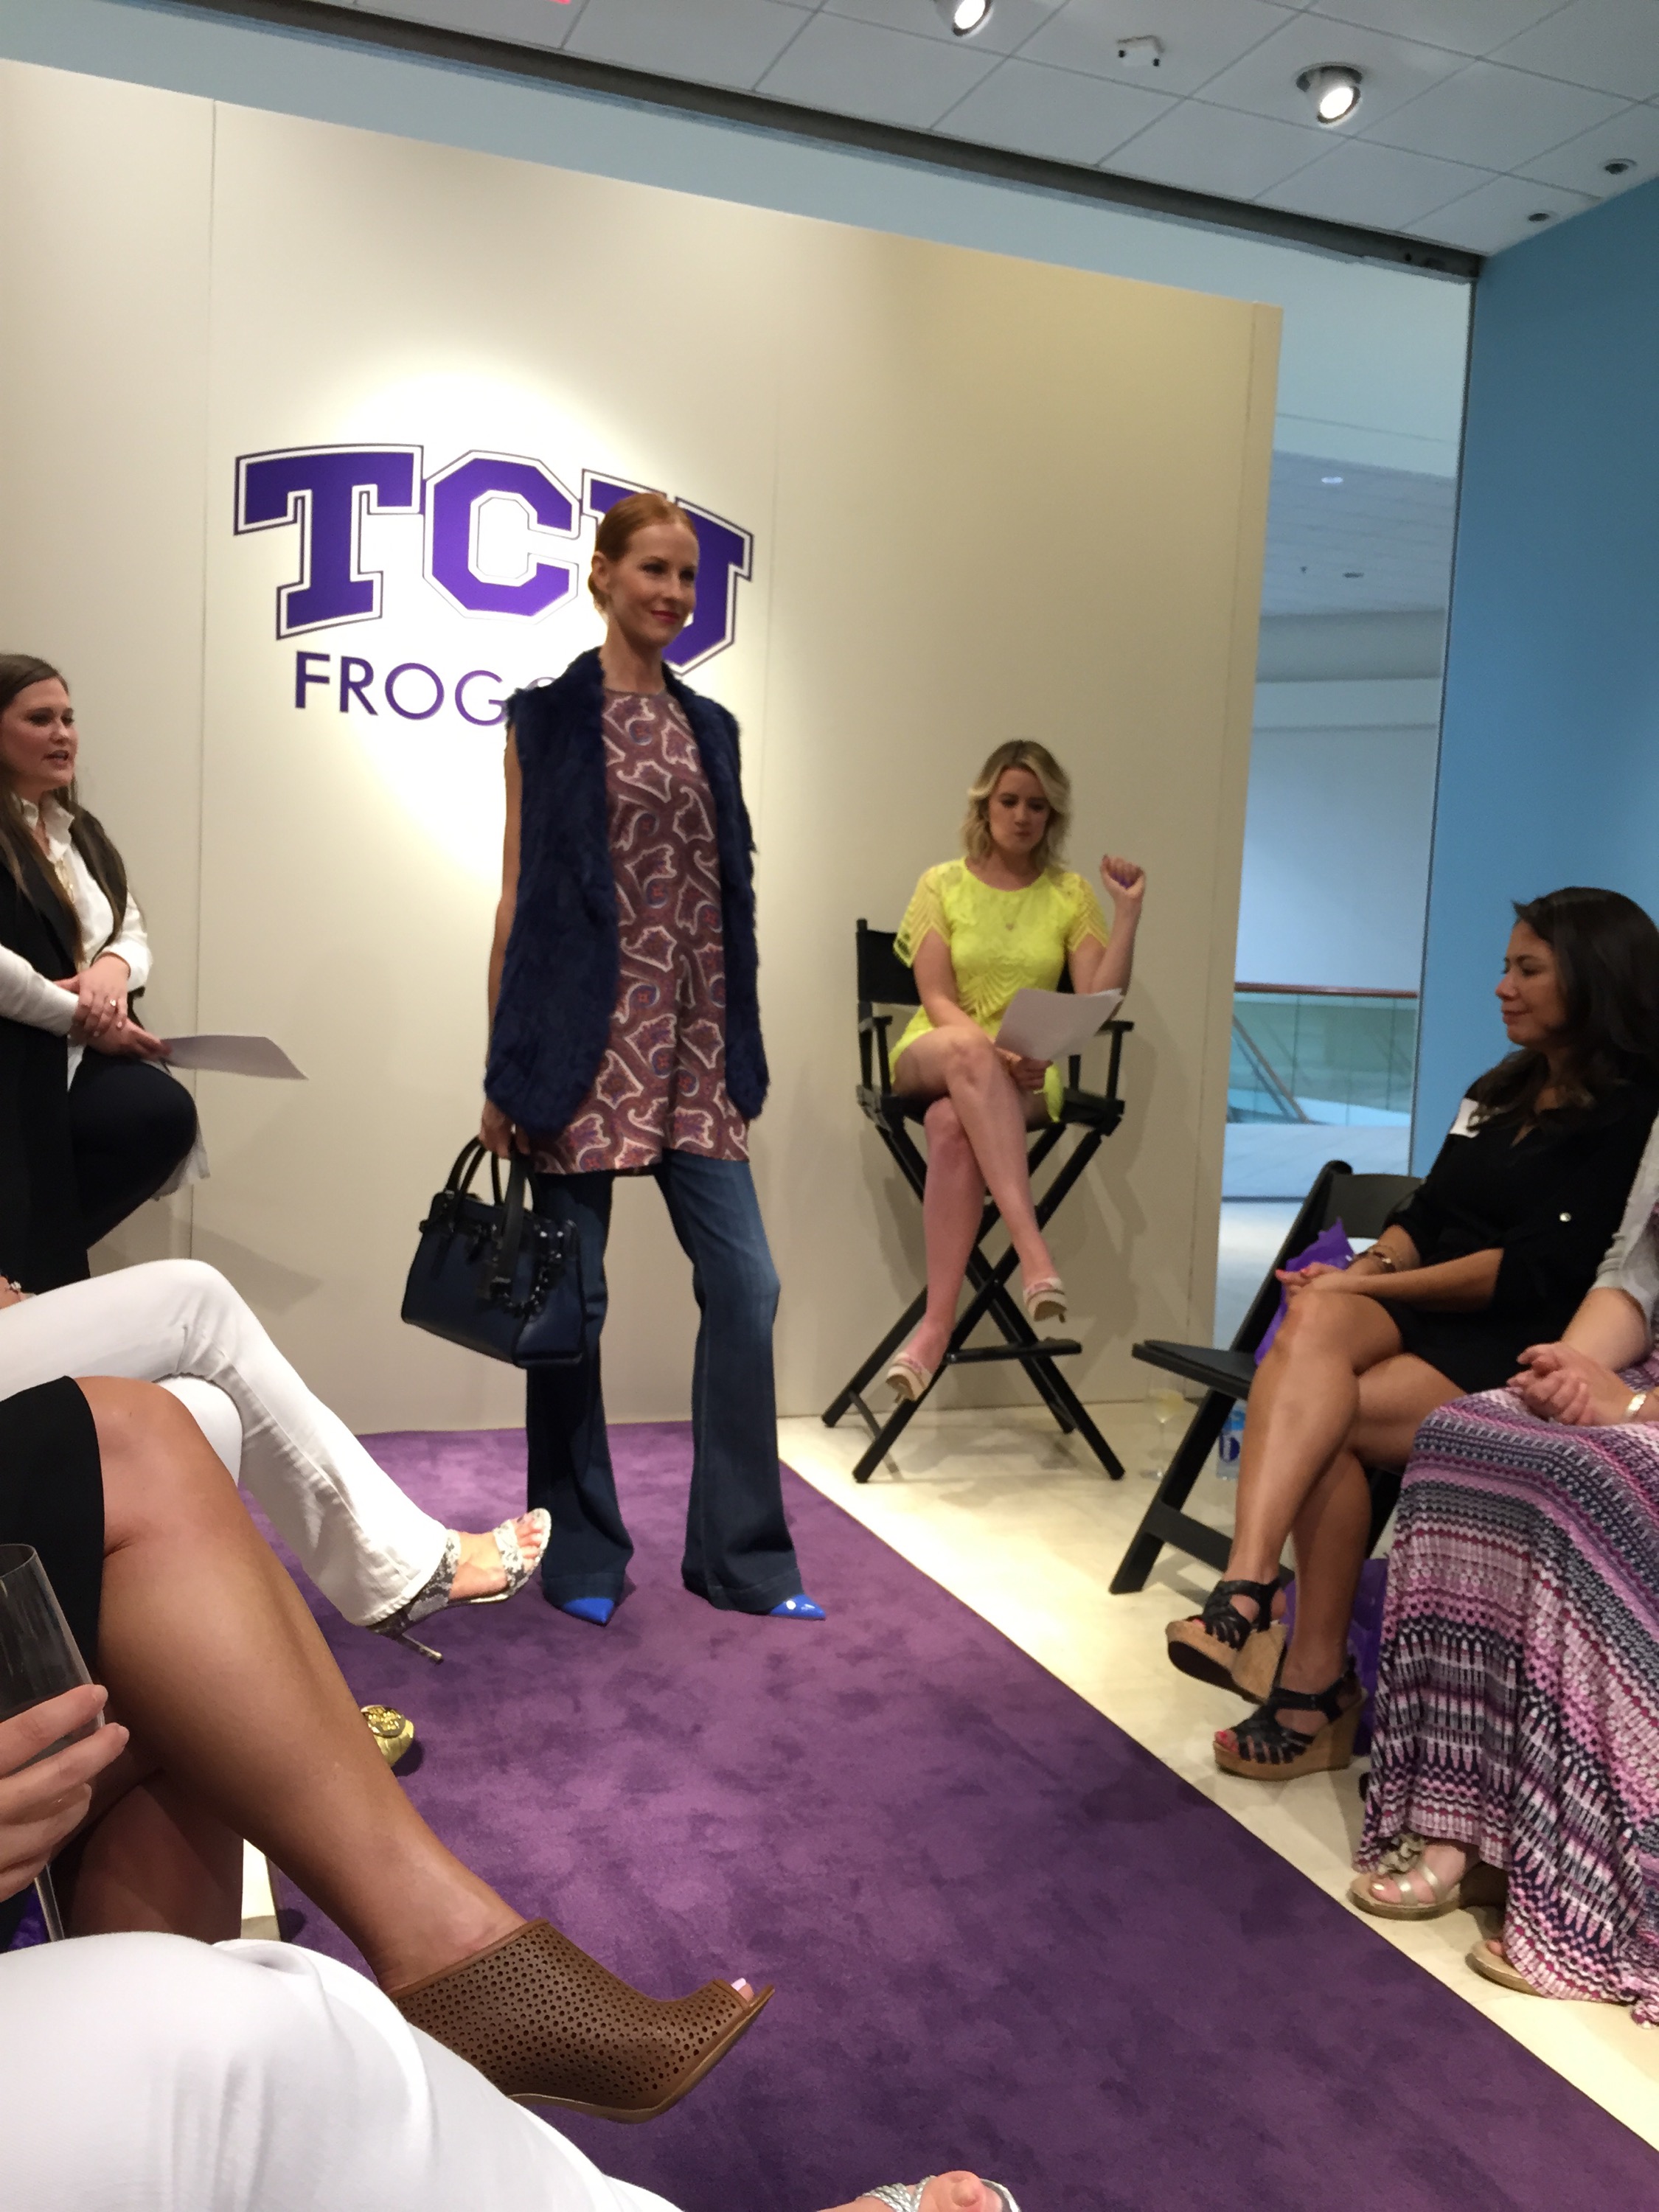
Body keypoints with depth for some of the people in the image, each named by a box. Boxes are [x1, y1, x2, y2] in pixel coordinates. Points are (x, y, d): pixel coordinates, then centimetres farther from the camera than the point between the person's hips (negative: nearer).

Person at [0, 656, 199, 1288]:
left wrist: (115, 967, -7)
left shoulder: (81, 830, 18)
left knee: (167, 1115, -21)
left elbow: (133, 931, 18)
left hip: (74, 1056, 7)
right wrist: (79, 1015, -14)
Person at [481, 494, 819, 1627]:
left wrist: (741, 1060, 12)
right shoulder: (549, 718, 3)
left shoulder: (709, 728, 15)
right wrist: (504, 1068, -4)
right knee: (571, 1298, 3)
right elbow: (520, 895, 0)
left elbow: (727, 897, 15)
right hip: (585, 1044, -4)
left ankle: (742, 1554, 13)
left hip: (695, 1052, 4)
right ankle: (581, 1555, 20)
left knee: (746, 1284, 0)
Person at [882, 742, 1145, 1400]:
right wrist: (993, 1050, -21)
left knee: (953, 1124, -35)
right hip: (934, 1055, 0)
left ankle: (938, 1322, -37)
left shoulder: (1071, 894, 9)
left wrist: (1128, 910, -9)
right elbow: (937, 999, -4)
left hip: (1026, 1075, 0)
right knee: (967, 1051, -39)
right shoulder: (943, 884, 7)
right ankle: (1033, 1254, -48)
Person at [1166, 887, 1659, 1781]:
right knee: (1316, 1316, -30)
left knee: (1317, 1417, -30)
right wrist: (1369, 1270, -5)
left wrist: (1371, 1285, -13)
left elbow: (1539, 1272, -13)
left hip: (1514, 1347, -6)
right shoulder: (1499, 1093, 21)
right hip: (1421, 1312, 6)